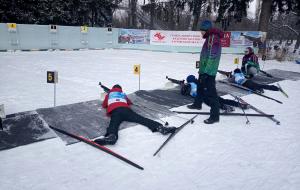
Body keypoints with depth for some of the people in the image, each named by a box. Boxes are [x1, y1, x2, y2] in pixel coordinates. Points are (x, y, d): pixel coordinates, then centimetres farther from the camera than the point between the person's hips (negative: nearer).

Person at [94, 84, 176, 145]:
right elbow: (129, 102, 46)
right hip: (125, 109, 1)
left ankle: (111, 135, -64)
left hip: (114, 111, -1)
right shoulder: (123, 94, 36)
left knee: (114, 123, -29)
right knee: (140, 118, -13)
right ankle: (159, 127, -34)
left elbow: (104, 105, 39)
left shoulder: (109, 94, 33)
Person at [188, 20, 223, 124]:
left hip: (208, 72, -11)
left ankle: (215, 115, -4)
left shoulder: (213, 38, -17)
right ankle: (197, 104, 45)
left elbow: (212, 57, -24)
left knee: (210, 92, -9)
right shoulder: (209, 38, 15)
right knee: (200, 87, 25)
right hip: (204, 70, 11)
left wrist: (206, 72, -25)